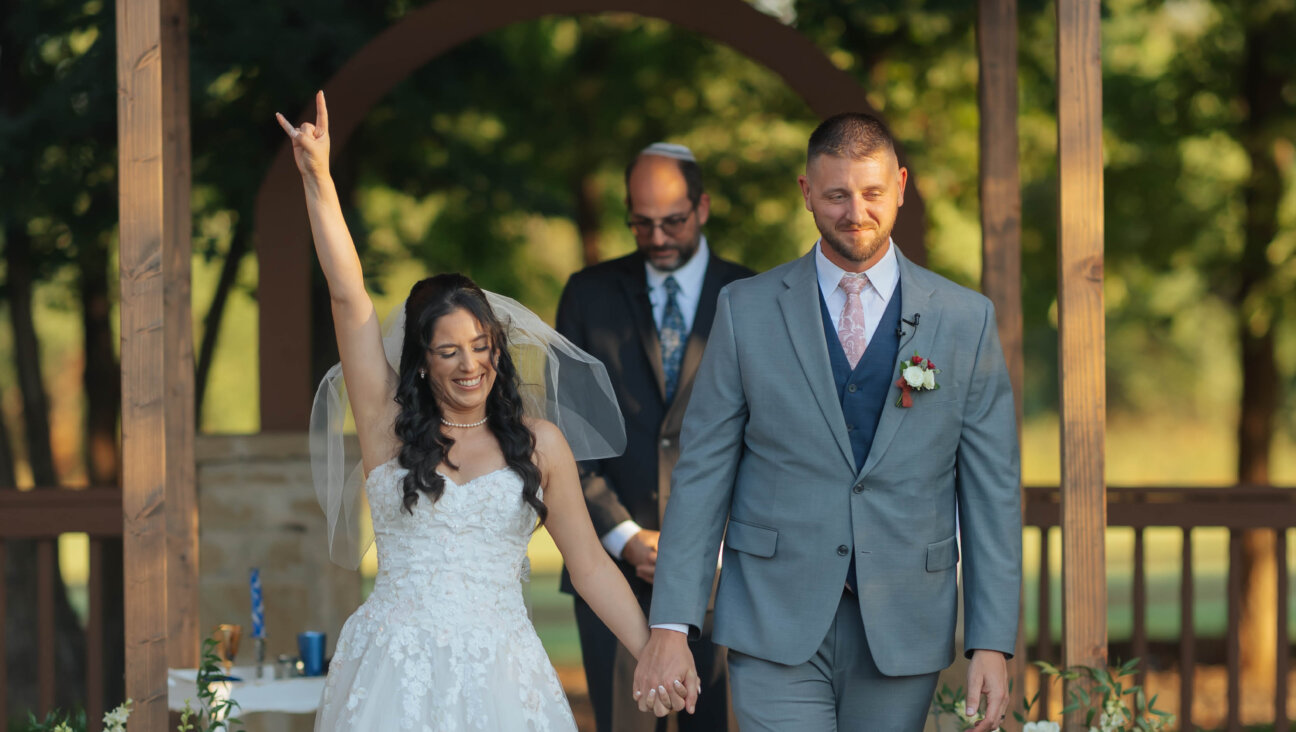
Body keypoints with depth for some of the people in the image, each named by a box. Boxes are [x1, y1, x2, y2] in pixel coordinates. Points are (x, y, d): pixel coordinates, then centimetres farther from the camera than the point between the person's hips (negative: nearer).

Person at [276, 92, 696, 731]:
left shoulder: (538, 444, 7)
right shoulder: (390, 425, 6)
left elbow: (590, 565, 9)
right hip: (395, 673, -1)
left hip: (497, 676, 1)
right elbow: (347, 296, -1)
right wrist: (317, 179, -8)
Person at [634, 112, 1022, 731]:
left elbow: (992, 491, 4)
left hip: (902, 634, 1)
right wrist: (670, 626, -4)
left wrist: (992, 643, -3)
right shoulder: (746, 310, 3)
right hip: (777, 629, -1)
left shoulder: (966, 321, 4)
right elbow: (702, 473, 3)